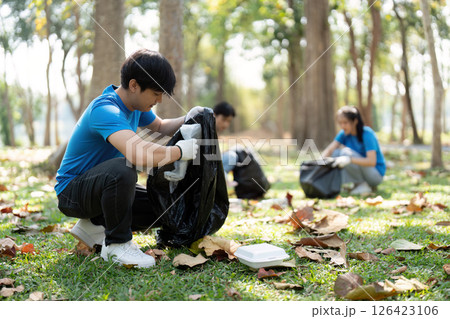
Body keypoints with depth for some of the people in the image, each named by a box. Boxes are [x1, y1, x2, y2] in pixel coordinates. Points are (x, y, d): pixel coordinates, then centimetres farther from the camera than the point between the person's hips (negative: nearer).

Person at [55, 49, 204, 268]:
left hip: (100, 186, 9)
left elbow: (160, 127, 21)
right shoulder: (105, 110, -29)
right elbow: (140, 153, -46)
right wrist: (180, 151, -30)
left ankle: (95, 225, 11)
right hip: (71, 191, -9)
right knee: (122, 169, -38)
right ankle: (116, 244, -19)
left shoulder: (136, 105, 0)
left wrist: (185, 120, -1)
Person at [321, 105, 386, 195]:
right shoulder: (344, 133, -2)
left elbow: (372, 161, -32)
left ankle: (363, 185, -14)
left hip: (376, 174, -7)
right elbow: (329, 149, -12)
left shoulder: (367, 133, -21)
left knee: (346, 152, -25)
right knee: (336, 152, -11)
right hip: (361, 169, 7)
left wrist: (350, 159, -45)